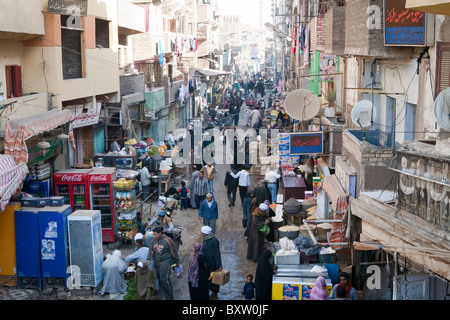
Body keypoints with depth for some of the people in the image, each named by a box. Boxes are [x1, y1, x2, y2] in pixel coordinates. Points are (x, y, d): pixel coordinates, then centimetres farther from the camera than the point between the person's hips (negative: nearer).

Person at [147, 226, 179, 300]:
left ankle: (169, 297, -7)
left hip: (166, 261, -7)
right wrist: (149, 259, -8)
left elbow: (173, 252, -5)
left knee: (164, 280, -15)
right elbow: (151, 250, 7)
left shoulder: (167, 241, -13)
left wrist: (176, 262, 2)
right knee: (160, 280, 11)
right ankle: (167, 296, 26)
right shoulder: (153, 240, 6)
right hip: (157, 263, 7)